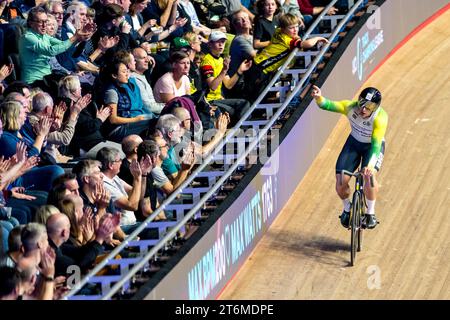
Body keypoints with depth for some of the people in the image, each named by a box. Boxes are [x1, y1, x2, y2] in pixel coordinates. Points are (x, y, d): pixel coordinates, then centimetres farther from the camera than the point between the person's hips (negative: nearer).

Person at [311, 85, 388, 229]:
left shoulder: (380, 118, -35)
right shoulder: (351, 107, -27)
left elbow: (376, 144, -41)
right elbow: (329, 105, -32)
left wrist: (370, 165, -57)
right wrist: (319, 98, -56)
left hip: (373, 146, -3)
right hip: (354, 142, 3)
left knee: (369, 175, -30)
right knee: (341, 182, -10)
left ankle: (370, 213, -6)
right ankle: (347, 208, 23)